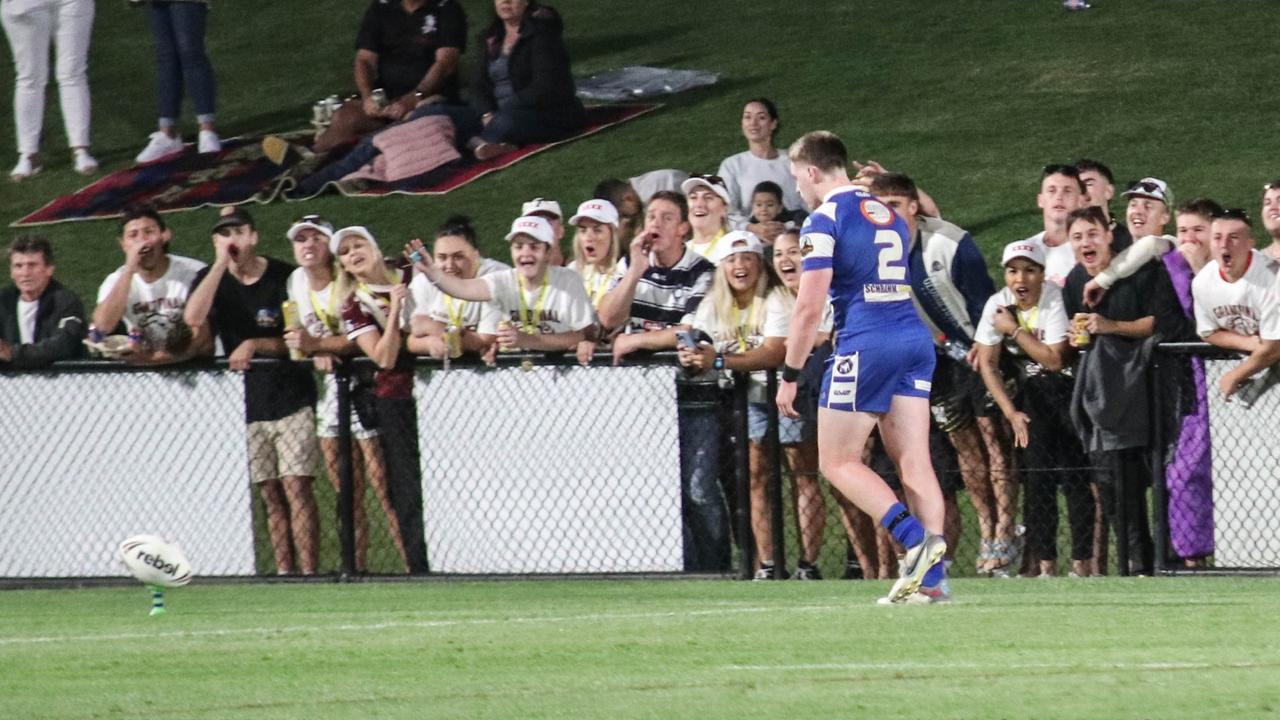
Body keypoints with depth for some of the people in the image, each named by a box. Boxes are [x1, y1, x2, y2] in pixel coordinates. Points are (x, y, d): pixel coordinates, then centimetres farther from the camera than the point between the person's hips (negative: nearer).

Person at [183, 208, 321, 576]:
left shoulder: (285, 277, -3)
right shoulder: (211, 279, 6)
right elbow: (193, 318, -15)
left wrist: (255, 346, -19)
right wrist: (222, 264, -14)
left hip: (291, 397, -3)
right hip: (247, 404, 3)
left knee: (296, 487, -12)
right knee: (270, 494, 3)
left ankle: (308, 572, -14)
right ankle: (283, 571, 5)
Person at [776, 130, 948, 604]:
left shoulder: (824, 221, -5)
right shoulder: (889, 217, 18)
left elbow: (809, 306, -10)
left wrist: (790, 376, -5)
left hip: (865, 343, -7)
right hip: (915, 338, 7)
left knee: (837, 462, 2)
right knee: (913, 461, 3)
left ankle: (915, 540, -17)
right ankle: (932, 578, -7)